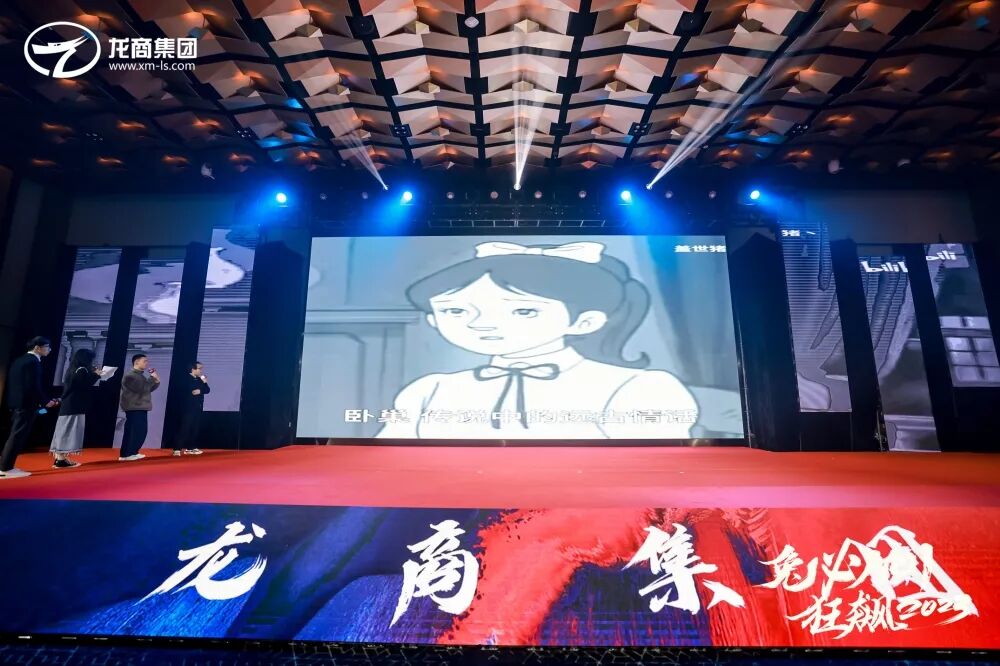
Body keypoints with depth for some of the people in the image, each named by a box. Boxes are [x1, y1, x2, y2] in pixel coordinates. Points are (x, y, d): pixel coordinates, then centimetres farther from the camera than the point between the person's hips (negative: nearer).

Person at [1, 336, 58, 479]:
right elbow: (34, 386, -20)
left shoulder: (19, 360, 14)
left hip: (16, 403, 10)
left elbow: (18, 384, 15)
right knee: (18, 436, -4)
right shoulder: (33, 362, -15)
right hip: (26, 403, -10)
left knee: (16, 435, 16)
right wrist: (45, 402, -9)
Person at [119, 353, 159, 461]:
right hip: (134, 408, -9)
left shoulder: (140, 376, 18)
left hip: (141, 408, 9)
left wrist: (156, 381, 0)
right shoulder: (129, 376, -11)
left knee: (141, 431, 10)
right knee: (132, 431, -8)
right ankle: (125, 454, -2)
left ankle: (132, 453, 17)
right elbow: (141, 389, -23)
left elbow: (150, 388, 17)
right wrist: (152, 378, -15)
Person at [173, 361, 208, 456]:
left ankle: (191, 447, 14)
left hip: (197, 408, 7)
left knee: (195, 428, 8)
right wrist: (202, 390, -9)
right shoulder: (188, 379, -7)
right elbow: (191, 391, -21)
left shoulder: (199, 380, 16)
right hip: (189, 408, -7)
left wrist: (203, 386, -7)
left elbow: (207, 390, 9)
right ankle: (177, 449, -6)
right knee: (184, 428, -9)